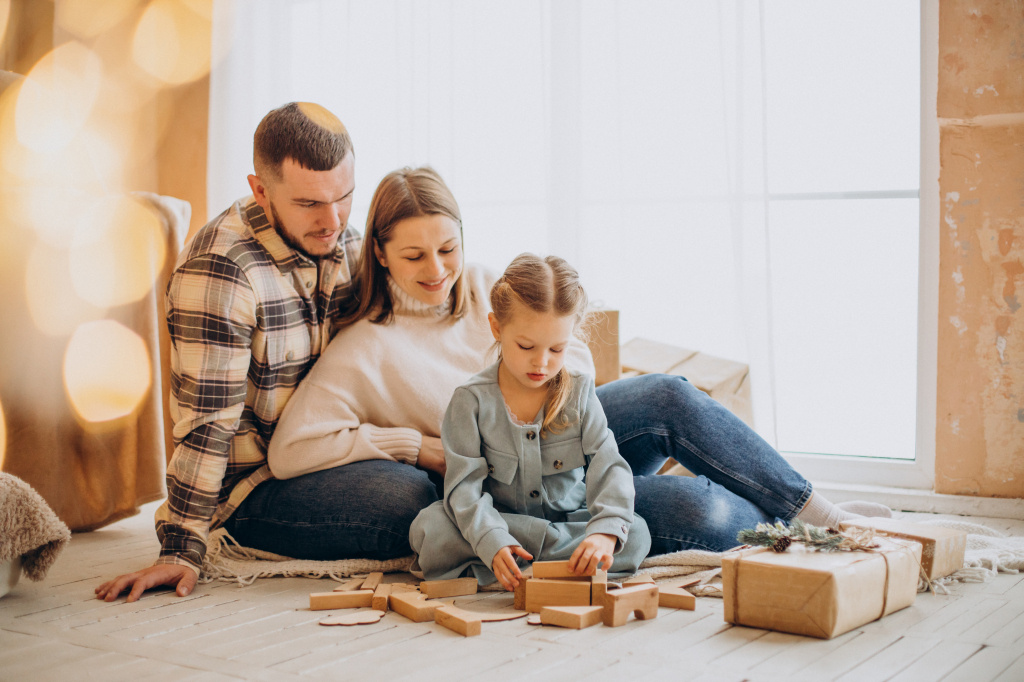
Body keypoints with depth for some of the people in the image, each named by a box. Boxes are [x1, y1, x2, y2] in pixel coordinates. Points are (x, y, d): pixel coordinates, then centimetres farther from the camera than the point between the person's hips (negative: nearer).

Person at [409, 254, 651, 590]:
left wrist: (606, 531, -35)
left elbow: (610, 468, -14)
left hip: (571, 518, 2)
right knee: (428, 529, -27)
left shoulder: (579, 393, -6)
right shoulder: (472, 400, -10)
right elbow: (465, 484, -17)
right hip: (500, 522, -1)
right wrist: (492, 541, -36)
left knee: (636, 534, -25)